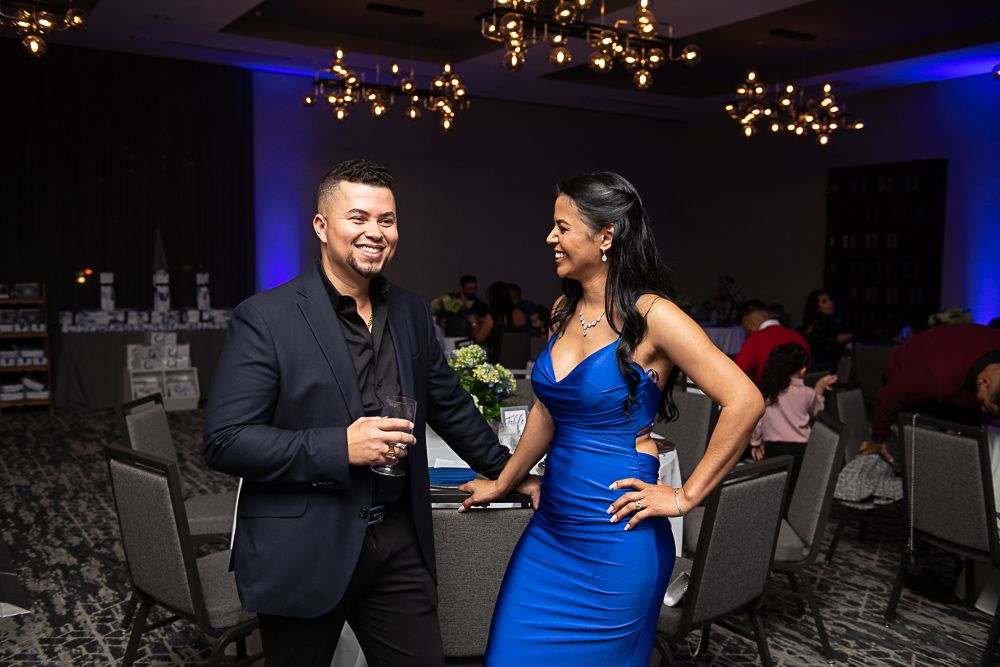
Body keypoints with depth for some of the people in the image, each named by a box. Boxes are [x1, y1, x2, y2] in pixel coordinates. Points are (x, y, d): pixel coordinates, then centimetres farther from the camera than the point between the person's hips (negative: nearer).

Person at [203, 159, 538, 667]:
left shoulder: (410, 313, 7)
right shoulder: (264, 319, -11)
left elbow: (449, 405, 19)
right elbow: (224, 442, -15)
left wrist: (508, 473, 21)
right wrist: (339, 448, -22)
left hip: (399, 543, 5)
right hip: (303, 550, -4)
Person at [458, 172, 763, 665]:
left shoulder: (650, 315, -15)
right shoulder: (566, 309, 6)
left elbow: (744, 402, -19)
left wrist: (686, 497, -15)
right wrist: (501, 484, 22)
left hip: (614, 535, -7)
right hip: (551, 526, 7)